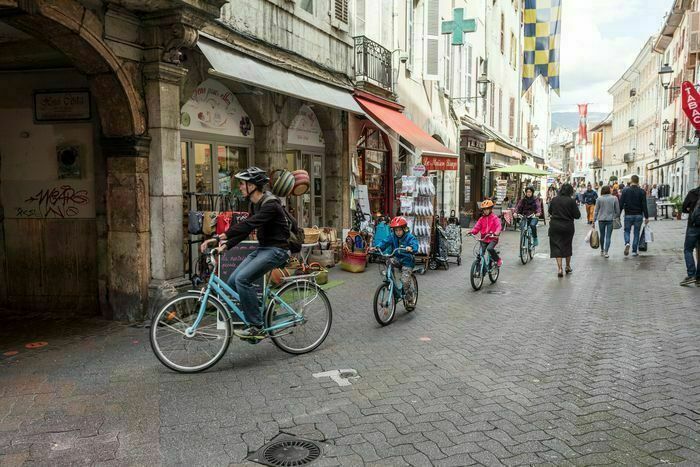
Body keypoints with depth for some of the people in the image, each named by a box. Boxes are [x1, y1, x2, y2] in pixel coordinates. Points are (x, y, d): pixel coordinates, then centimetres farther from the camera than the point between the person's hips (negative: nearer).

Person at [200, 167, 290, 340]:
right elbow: (245, 229, 8)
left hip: (276, 250, -9)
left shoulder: (270, 205, -20)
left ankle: (257, 327, -14)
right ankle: (255, 319, 13)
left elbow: (247, 225, -32)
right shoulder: (254, 204, 10)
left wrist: (219, 237, -37)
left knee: (242, 279, -24)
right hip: (263, 248, 9)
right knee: (233, 281, -1)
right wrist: (226, 244, -6)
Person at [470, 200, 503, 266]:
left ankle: (498, 260, -9)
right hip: (483, 239, 4)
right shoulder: (481, 219, 10)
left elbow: (498, 226, -15)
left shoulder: (494, 218, -3)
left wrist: (496, 233, -35)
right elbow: (477, 227, 4)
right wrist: (472, 232, -17)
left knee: (489, 248, -31)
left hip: (493, 238, -4)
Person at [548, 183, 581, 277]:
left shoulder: (554, 199, -3)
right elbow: (577, 215, -9)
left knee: (557, 246, 3)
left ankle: (559, 268, -8)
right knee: (567, 246, 17)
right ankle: (568, 267, 31)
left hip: (555, 226, 0)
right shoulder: (571, 201, -11)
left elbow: (550, 211, 11)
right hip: (568, 227, 0)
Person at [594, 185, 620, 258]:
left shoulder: (599, 199, -4)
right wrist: (616, 217, 18)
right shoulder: (614, 198, -3)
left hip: (601, 220, 1)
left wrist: (594, 220, 6)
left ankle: (602, 250, 29)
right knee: (608, 236, 0)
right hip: (610, 219, -1)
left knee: (602, 235, 16)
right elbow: (617, 210, 1)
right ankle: (606, 252, -8)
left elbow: (596, 211, 0)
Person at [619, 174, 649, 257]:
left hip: (628, 215, -1)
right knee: (636, 233, 9)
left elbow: (621, 204, -5)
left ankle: (627, 243, -17)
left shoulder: (625, 191, -4)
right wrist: (646, 217, 0)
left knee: (627, 231, 13)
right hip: (638, 215, 1)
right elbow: (644, 206, -4)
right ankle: (634, 251, 9)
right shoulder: (641, 192, -3)